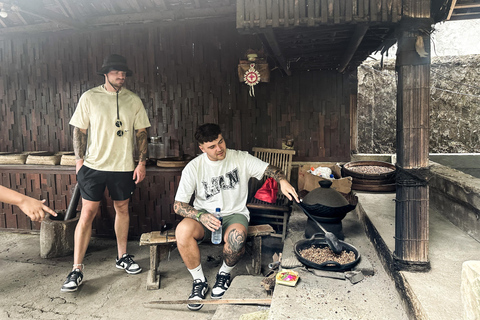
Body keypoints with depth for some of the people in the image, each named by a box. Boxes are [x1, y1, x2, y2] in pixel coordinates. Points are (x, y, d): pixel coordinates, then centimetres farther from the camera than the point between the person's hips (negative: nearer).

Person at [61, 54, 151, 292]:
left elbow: (141, 133, 6)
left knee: (122, 209, 12)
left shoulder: (134, 100, 5)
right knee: (87, 213, -3)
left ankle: (122, 257, 29)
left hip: (124, 166, 2)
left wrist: (142, 162, -1)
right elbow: (79, 130, 4)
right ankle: (77, 270, 7)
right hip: (94, 165, -2)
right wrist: (80, 160, -3)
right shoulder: (89, 98, 1)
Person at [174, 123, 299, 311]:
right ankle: (199, 281, -7)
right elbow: (178, 205, -8)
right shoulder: (193, 168, -6)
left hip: (234, 214, 0)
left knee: (237, 236, -35)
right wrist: (201, 216, -27)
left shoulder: (241, 158, -5)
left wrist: (283, 181, -32)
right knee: (182, 230, -31)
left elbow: (269, 168, -8)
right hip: (204, 215, 1)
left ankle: (224, 274, 0)